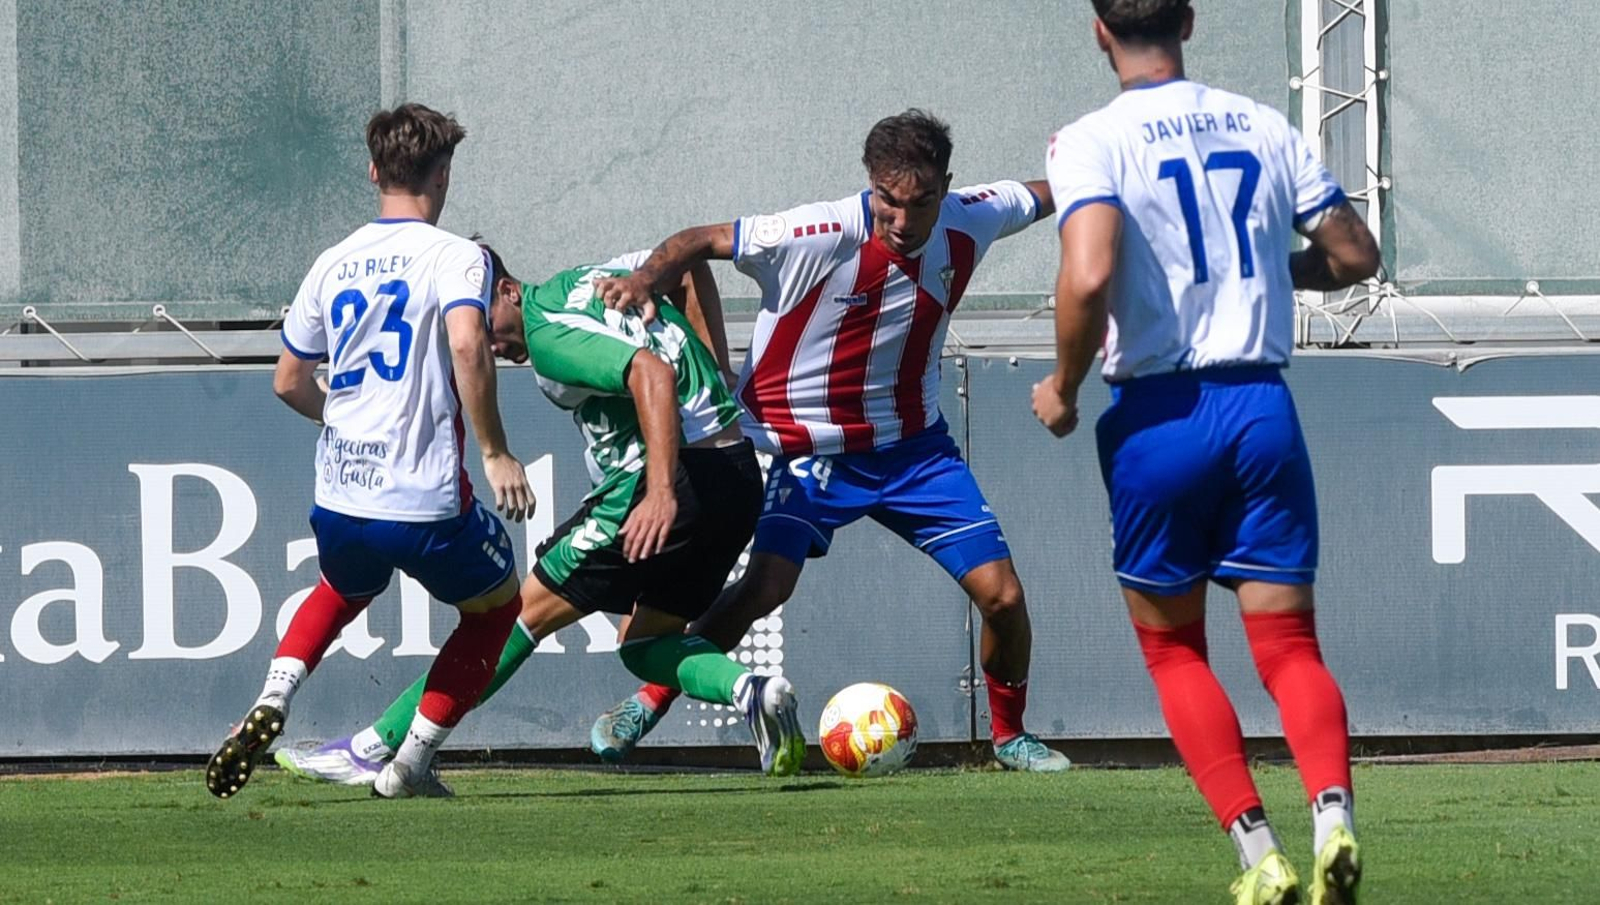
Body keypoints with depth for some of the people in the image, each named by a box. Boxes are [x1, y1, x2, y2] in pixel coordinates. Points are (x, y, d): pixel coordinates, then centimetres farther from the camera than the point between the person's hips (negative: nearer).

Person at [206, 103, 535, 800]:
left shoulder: (333, 265, 10)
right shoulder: (454, 257, -6)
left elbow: (288, 383, 17)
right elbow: (467, 344, -25)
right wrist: (495, 453, -18)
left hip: (339, 501, 5)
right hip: (426, 503, -5)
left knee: (343, 591, 36)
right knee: (496, 603, 23)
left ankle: (272, 700, 9)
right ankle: (411, 763, 16)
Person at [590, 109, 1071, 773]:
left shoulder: (969, 222, -10)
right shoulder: (822, 236, -24)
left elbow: (1045, 196, 12)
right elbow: (699, 242, -19)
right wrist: (645, 282, -35)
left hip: (914, 447, 4)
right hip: (811, 449, -4)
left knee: (1001, 595, -2)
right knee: (767, 584, -23)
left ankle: (1009, 734, 24)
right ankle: (646, 705, -6)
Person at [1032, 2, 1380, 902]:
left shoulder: (1094, 142, -7)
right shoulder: (1264, 127, 7)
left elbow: (1089, 279, -22)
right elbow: (1354, 255, 10)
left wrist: (1064, 388, -5)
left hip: (1159, 415, -3)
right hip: (1264, 405, 3)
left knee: (1174, 650, 13)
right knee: (1289, 642, 4)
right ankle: (1334, 811, -23)